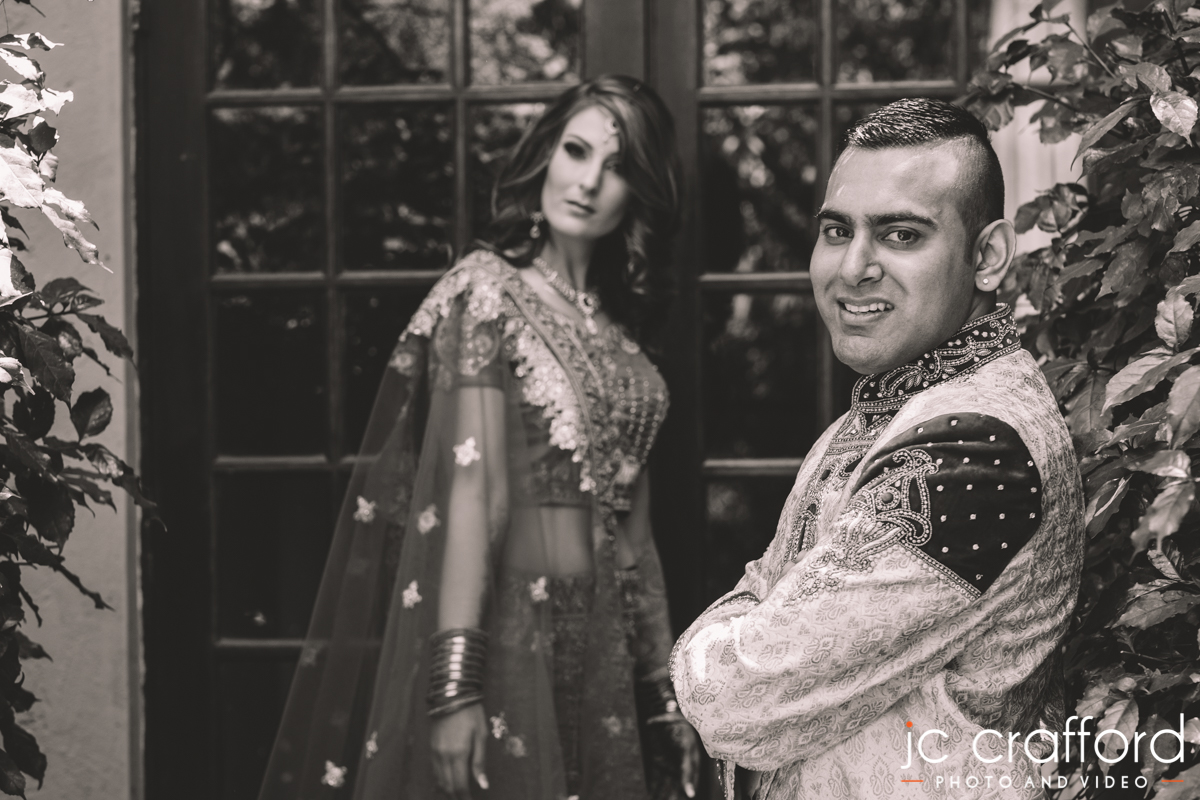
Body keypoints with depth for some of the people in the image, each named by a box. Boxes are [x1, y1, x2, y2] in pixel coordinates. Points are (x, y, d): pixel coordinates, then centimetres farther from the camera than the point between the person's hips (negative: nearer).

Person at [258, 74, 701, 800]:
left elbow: (635, 523, 13)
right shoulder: (488, 291, -7)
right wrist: (453, 683, -22)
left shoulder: (615, 325, 12)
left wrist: (665, 687, 10)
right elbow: (470, 491, -15)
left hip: (607, 646, 6)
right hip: (511, 636, -6)